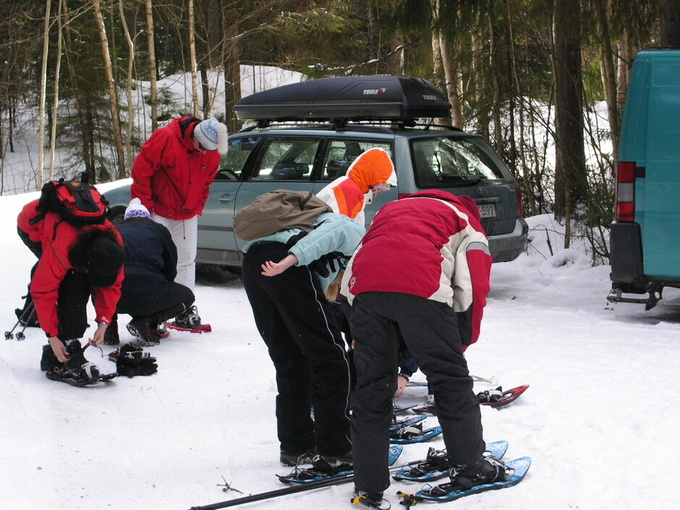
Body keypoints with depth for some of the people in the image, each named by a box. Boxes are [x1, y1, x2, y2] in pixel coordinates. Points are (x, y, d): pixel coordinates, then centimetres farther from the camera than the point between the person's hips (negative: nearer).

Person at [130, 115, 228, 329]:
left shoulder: (212, 154, -4)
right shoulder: (164, 138, -20)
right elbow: (140, 171, -16)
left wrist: (197, 207, 6)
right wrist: (145, 206, -13)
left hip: (187, 215, 5)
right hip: (158, 213, -5)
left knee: (187, 261, 6)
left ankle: (186, 309, 14)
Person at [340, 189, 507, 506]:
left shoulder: (391, 209, 41)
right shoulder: (466, 222, 28)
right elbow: (473, 287, 12)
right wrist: (463, 342, 22)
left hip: (365, 286, 4)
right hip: (421, 288, -4)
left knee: (371, 387, 11)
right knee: (451, 380, 13)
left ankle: (368, 486, 14)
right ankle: (469, 464, 25)